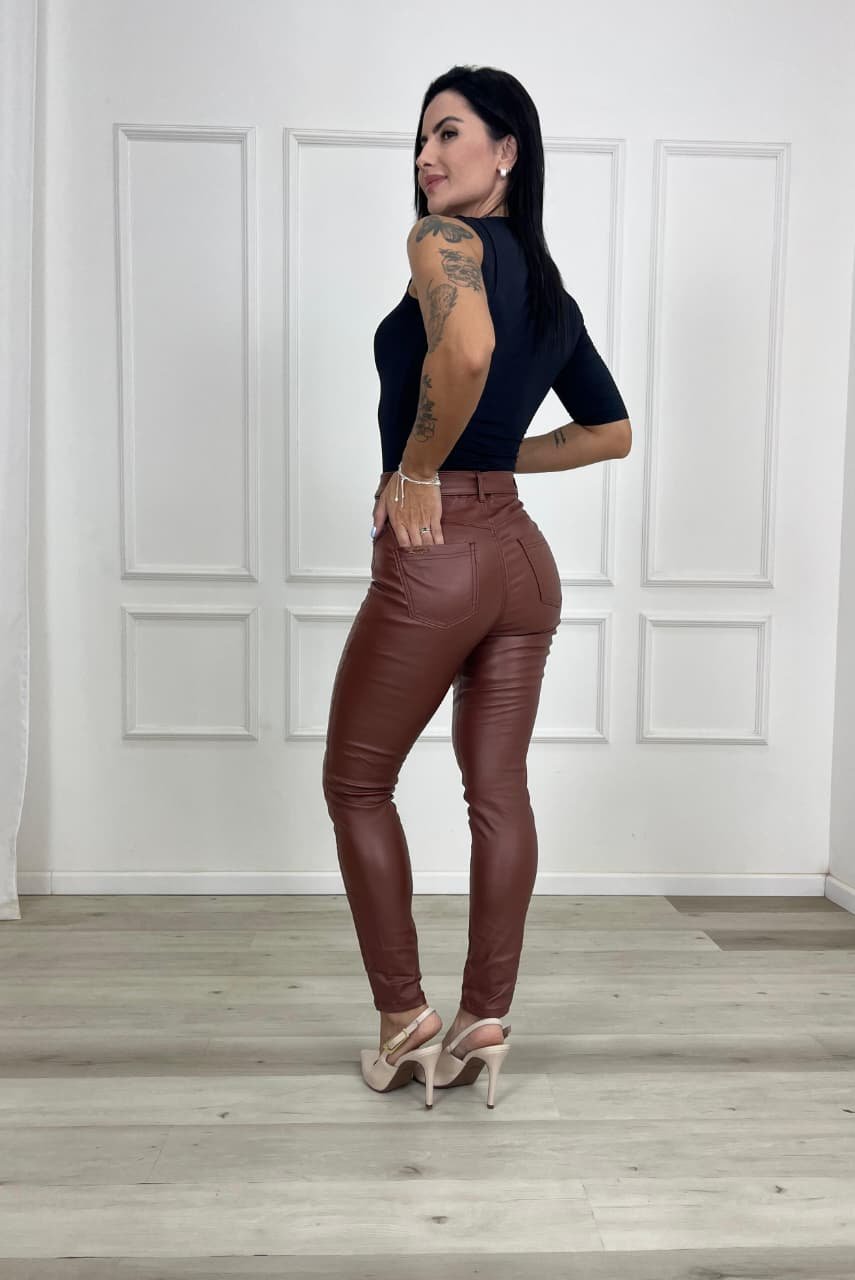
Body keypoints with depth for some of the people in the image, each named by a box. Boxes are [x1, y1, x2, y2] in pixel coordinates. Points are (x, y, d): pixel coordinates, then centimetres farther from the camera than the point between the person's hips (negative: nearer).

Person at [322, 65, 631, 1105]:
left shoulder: (443, 239, -7)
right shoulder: (550, 288, 17)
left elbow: (465, 348, -30)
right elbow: (611, 431, 24)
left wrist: (418, 471, -16)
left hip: (434, 554, -8)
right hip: (523, 556, 8)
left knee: (356, 784, 9)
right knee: (498, 789, 11)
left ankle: (403, 1018, 17)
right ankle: (485, 1019, 21)